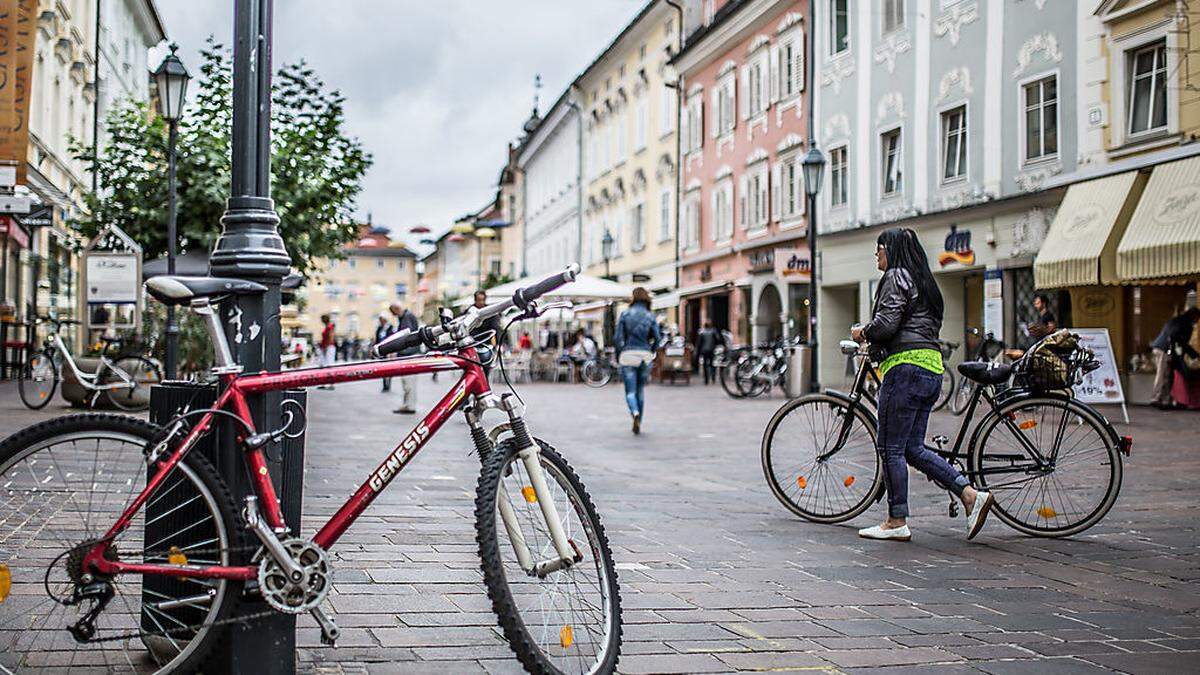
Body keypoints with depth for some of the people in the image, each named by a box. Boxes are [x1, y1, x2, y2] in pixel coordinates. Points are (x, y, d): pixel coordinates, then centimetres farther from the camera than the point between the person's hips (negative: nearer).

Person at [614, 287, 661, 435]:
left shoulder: (625, 314, 0)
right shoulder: (651, 316, 2)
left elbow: (618, 338, -3)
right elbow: (657, 338, -4)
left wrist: (618, 356, 9)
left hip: (628, 355, -2)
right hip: (645, 356, 2)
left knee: (630, 391, 1)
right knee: (641, 390, 14)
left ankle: (635, 413, -28)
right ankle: (638, 425, 17)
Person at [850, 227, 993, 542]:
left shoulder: (896, 276, -5)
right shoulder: (923, 280, 24)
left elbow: (886, 323, -18)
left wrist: (862, 332, 2)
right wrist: (873, 343, 20)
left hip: (906, 366, -10)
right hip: (932, 366, 10)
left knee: (891, 447, -3)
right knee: (913, 448, 11)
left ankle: (897, 522, 1)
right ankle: (971, 495, 2)